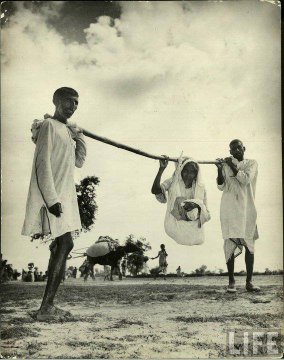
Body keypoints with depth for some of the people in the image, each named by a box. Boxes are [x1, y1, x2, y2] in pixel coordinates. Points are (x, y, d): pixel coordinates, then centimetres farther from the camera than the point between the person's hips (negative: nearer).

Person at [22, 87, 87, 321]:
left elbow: (79, 161, 19)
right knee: (65, 244, -15)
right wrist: (52, 199, -22)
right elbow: (43, 164, -15)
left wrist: (78, 134, 9)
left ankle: (48, 306, 10)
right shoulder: (48, 126, -7)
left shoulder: (67, 130, 19)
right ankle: (46, 308, -12)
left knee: (61, 246, 6)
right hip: (53, 197, -9)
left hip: (65, 195, 9)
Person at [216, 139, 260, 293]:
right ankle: (231, 281, -2)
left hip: (247, 208, 0)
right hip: (229, 209, 0)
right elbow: (221, 187, 4)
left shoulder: (252, 163, 9)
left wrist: (232, 167, -9)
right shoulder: (226, 165, 13)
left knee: (249, 243, -1)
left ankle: (249, 281, 3)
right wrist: (219, 169, -9)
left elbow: (246, 179, -9)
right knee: (230, 242, -5)